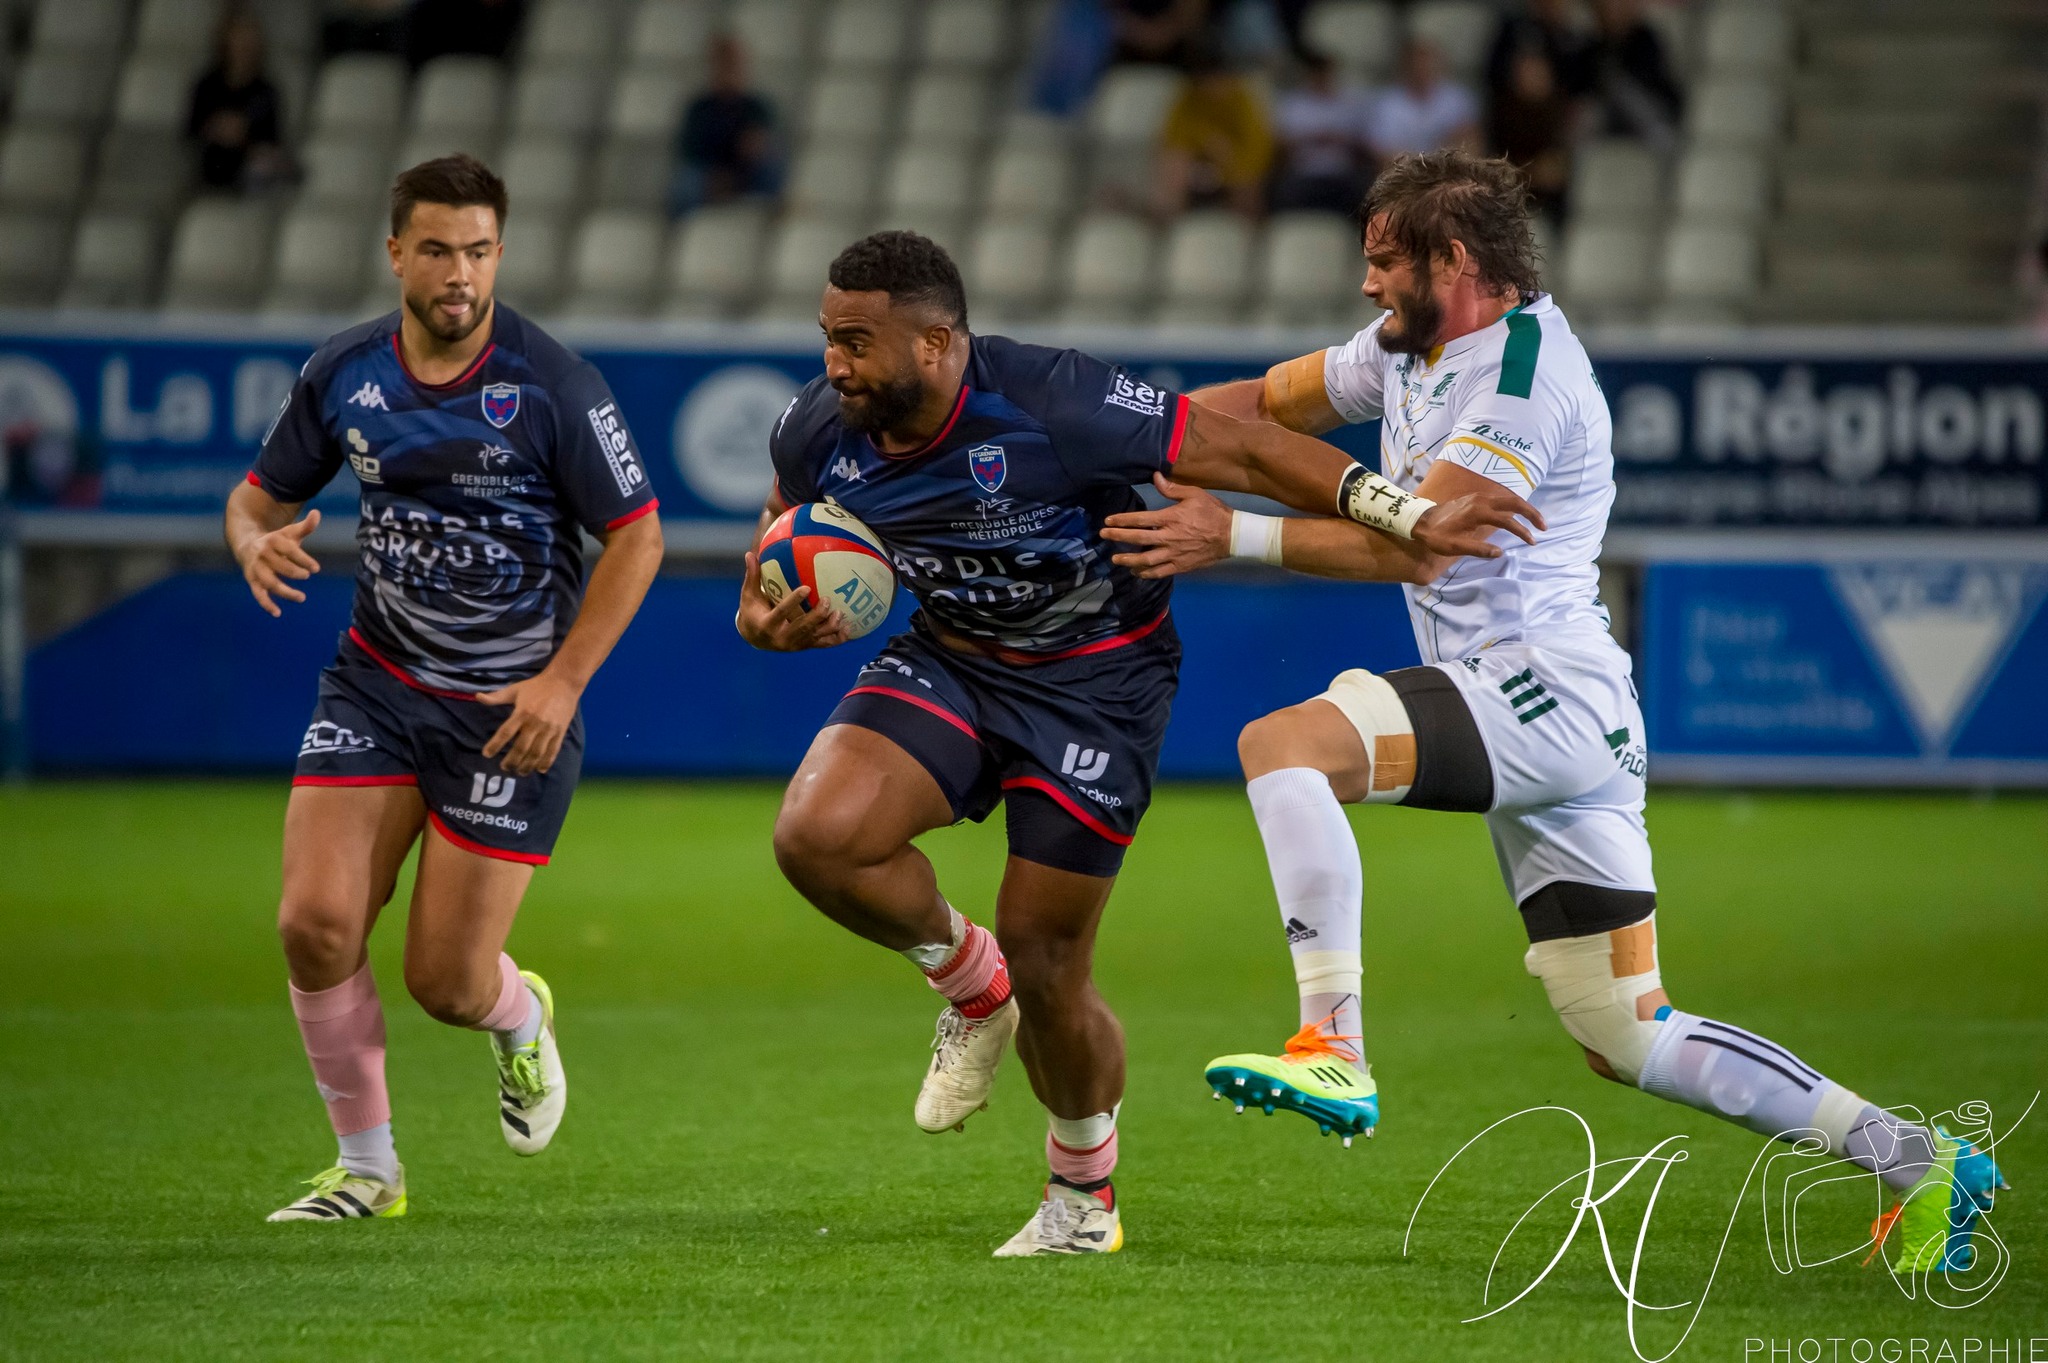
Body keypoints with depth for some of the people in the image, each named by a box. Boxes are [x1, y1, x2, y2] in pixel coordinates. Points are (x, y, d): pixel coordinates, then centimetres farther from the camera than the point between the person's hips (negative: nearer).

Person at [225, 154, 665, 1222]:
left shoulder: (552, 385, -15)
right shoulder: (342, 372, -3)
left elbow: (636, 535, -9)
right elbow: (259, 494, 10)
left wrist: (564, 680, -16)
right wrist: (258, 544, -15)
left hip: (516, 703, -3)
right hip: (378, 682, 3)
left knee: (446, 982, -3)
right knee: (316, 921, -13)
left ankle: (521, 1017, 37)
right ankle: (366, 1167, 7)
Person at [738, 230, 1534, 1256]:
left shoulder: (1053, 407, -29)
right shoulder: (818, 433, -13)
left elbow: (1243, 450, -24)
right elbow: (784, 529, 11)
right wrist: (766, 618, -13)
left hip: (1095, 681, -4)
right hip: (949, 659, 4)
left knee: (1045, 968, -4)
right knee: (815, 834, -22)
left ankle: (1084, 1190, 27)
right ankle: (970, 985, 10)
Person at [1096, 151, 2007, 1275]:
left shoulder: (1525, 373, -13)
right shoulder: (1408, 349, 16)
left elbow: (1416, 547, -21)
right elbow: (1264, 403, 27)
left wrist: (1235, 536, -21)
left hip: (1545, 690, -10)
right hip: (1533, 718, 10)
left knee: (1282, 744, -25)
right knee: (1629, 1044, 9)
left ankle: (1334, 1055, -31)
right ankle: (1918, 1161, 14)